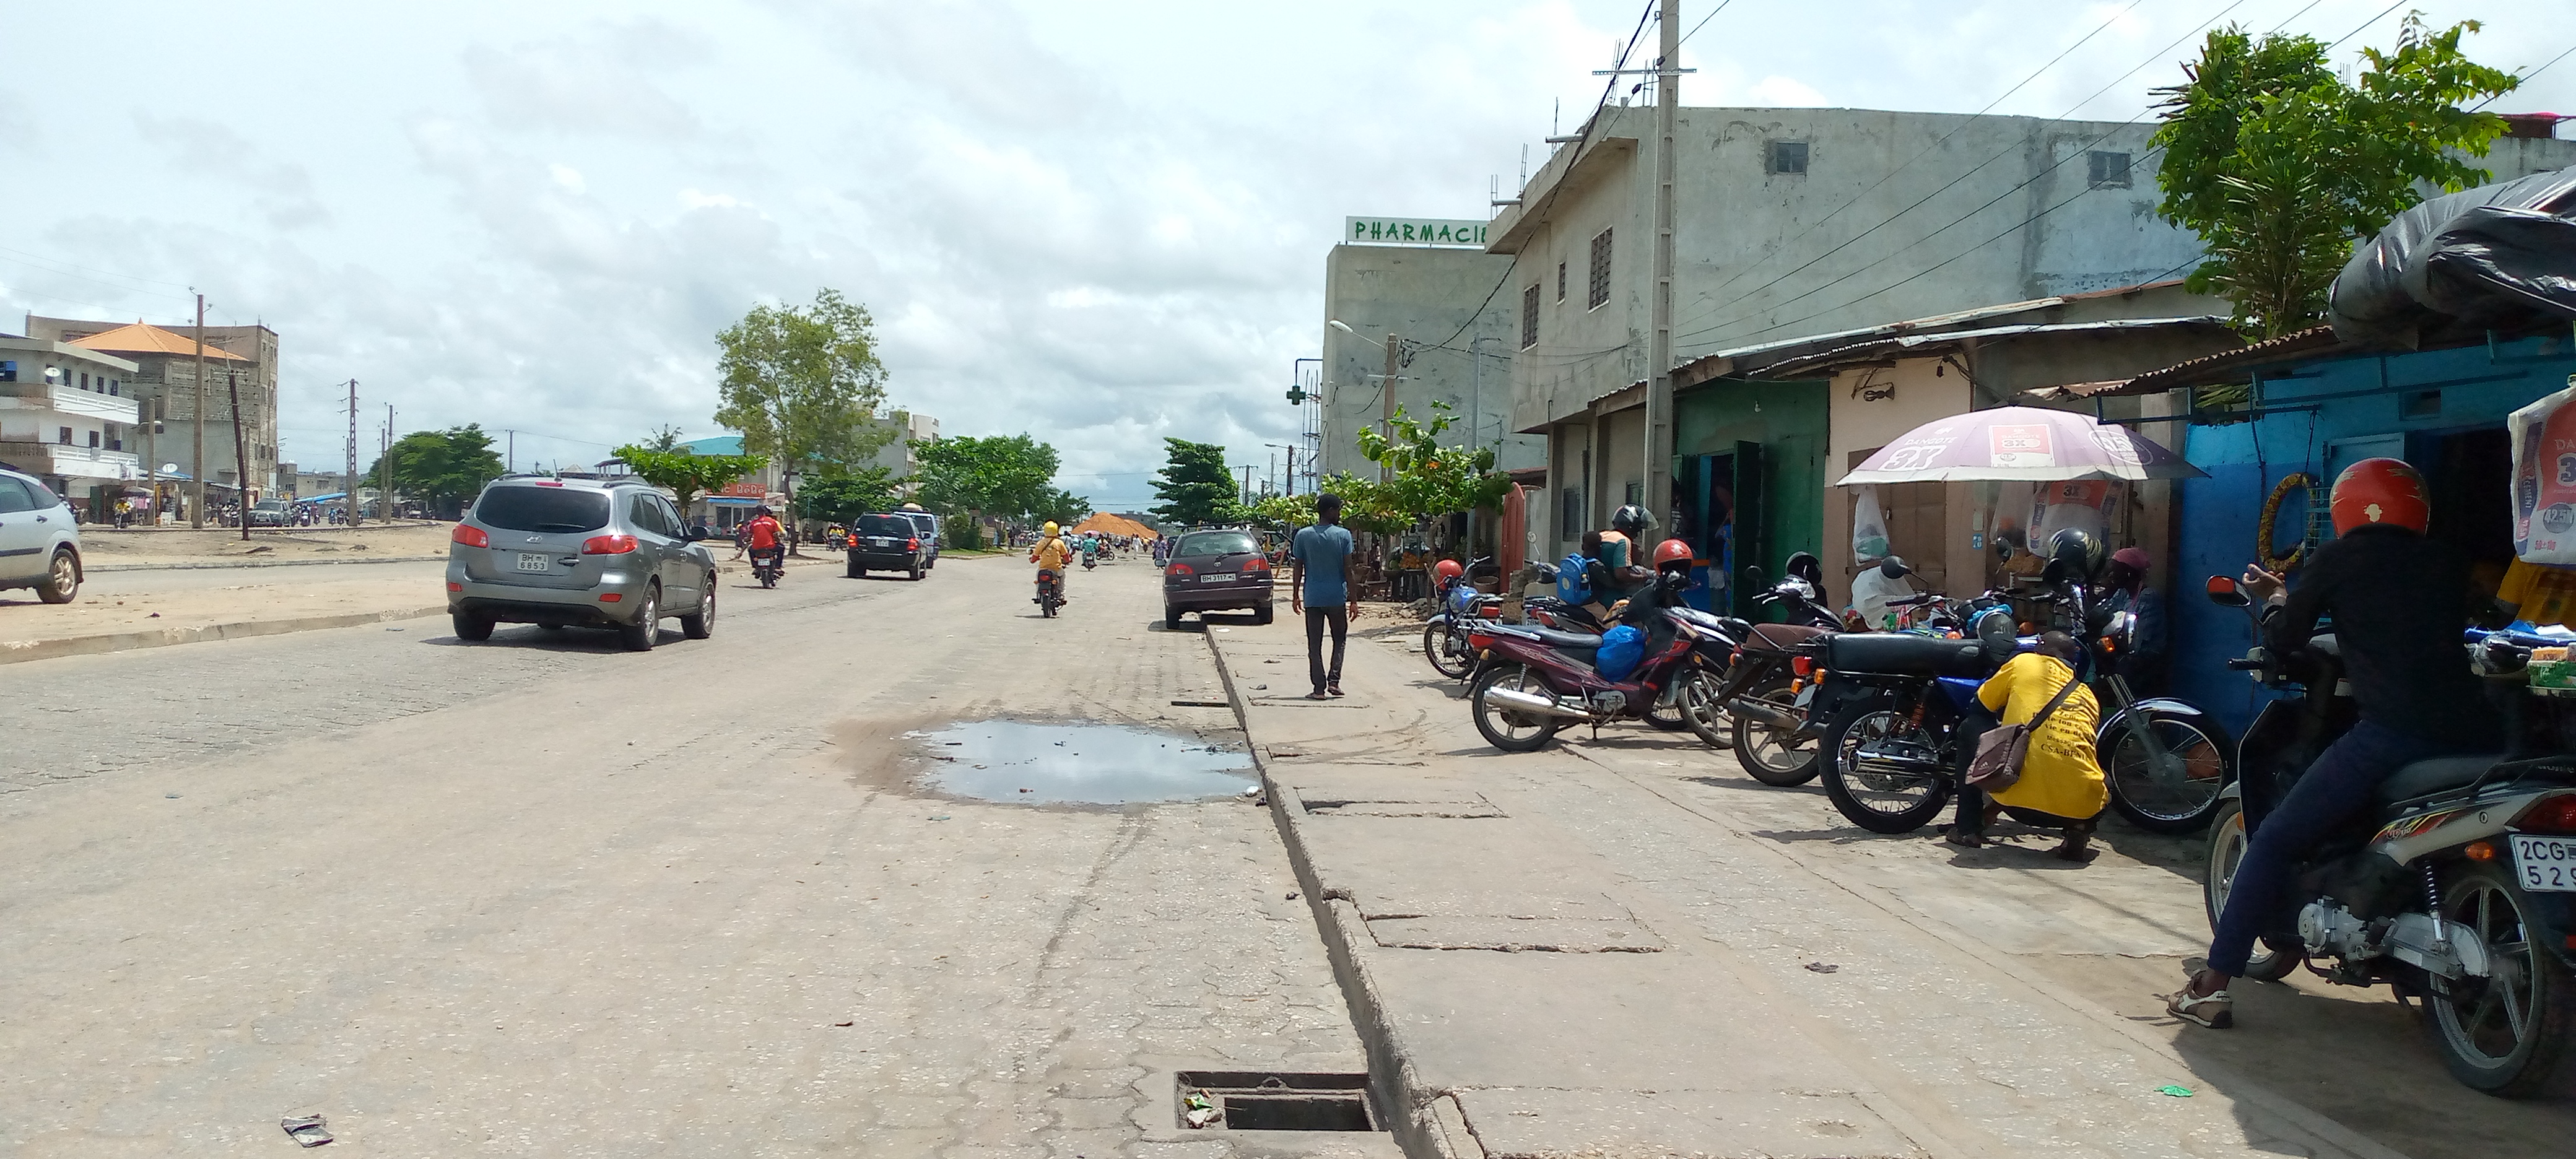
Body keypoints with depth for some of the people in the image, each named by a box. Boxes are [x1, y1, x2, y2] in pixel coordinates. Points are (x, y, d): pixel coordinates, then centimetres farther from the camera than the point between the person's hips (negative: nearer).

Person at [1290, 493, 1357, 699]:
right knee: (1339, 639, 16)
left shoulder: (1303, 535, -1)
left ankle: (1319, 688, 2)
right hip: (1337, 597, -1)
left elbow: (1297, 568, 1)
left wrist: (1295, 595, 11)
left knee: (1314, 644, 5)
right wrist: (1353, 599, 0)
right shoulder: (1343, 535, -6)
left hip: (1312, 598, 1)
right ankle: (1334, 680, 4)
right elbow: (1348, 569, -5)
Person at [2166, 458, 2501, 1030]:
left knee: (2275, 842, 3)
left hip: (2392, 735, -5)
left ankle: (2211, 985, -2)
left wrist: (2275, 597, 32)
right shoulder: (2447, 561, 19)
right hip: (2473, 736, 5)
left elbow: (2283, 640, 12)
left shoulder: (2339, 558, 7)